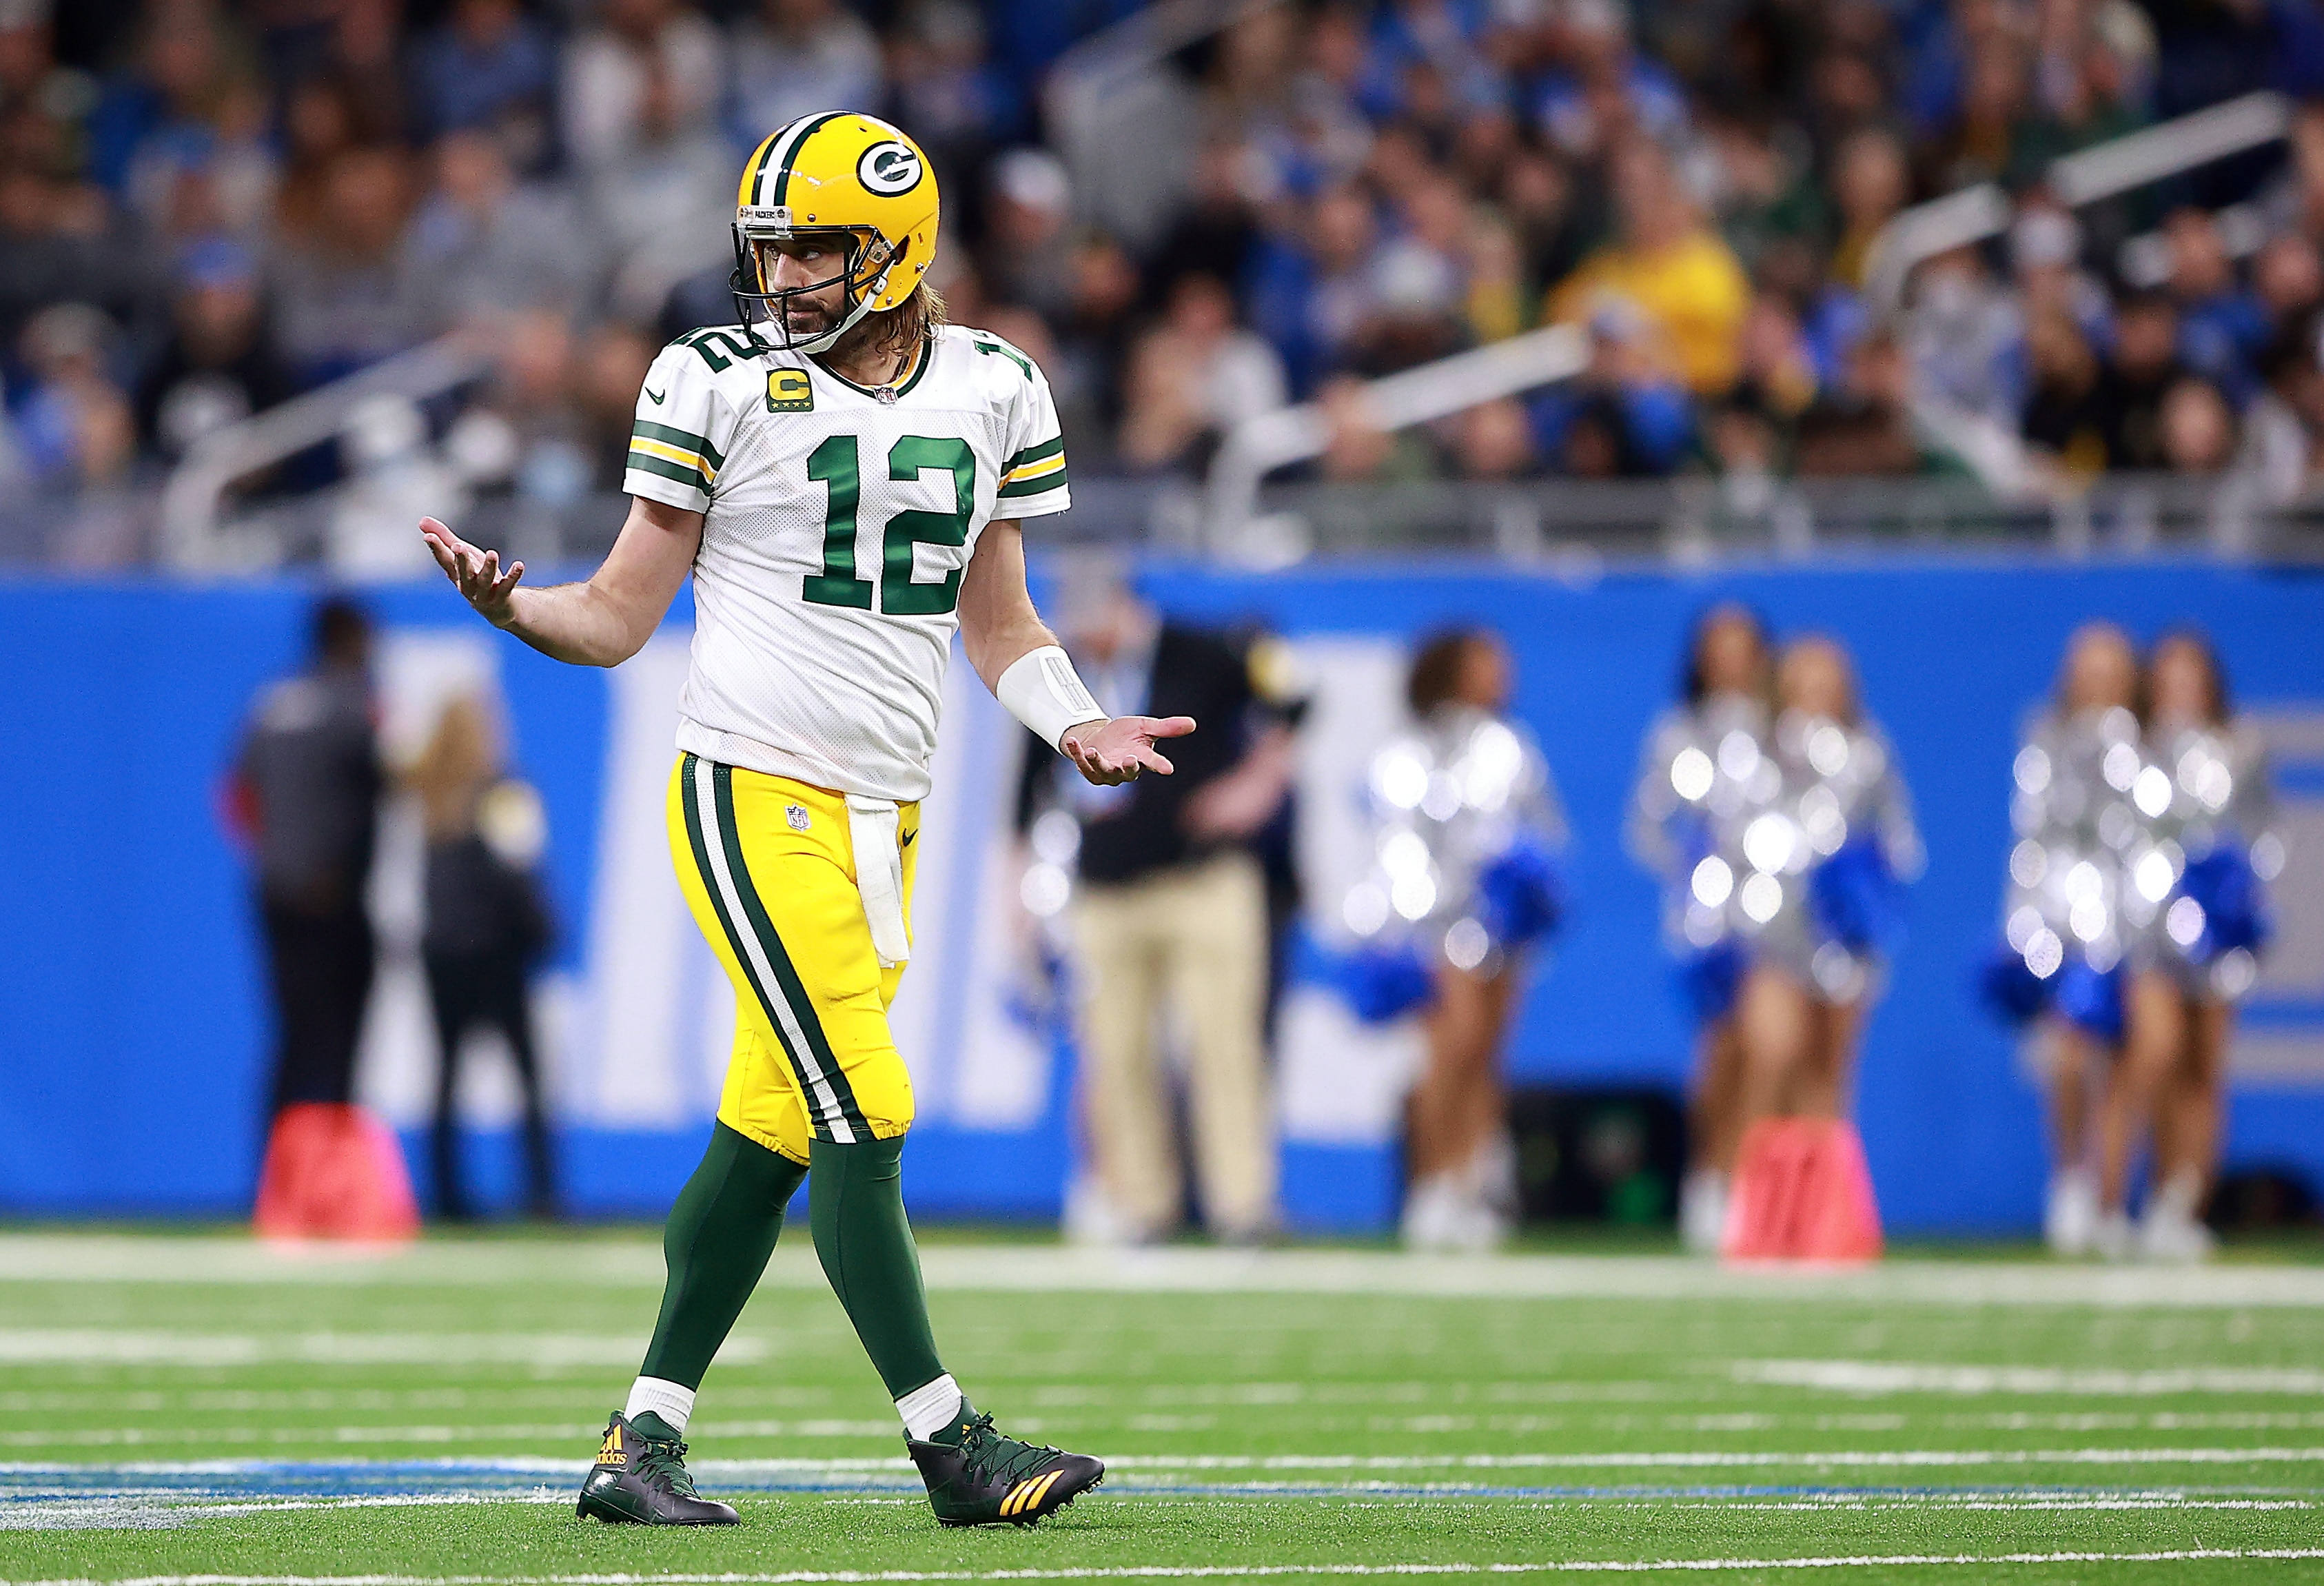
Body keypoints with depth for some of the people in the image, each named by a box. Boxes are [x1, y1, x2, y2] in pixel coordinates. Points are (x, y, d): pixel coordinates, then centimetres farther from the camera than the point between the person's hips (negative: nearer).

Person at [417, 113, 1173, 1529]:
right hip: (753, 793, -5)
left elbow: (998, 618, 19)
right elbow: (619, 618, 1)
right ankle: (952, 1449, -7)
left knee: (769, 1133, 6)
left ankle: (643, 1442, 14)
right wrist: (509, 605, -19)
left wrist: (1078, 724, 2)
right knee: (863, 1119, -11)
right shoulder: (721, 384, -3)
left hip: (884, 816, 5)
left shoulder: (995, 390, 9)